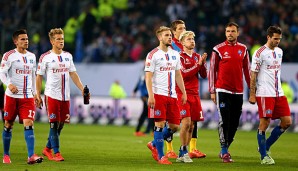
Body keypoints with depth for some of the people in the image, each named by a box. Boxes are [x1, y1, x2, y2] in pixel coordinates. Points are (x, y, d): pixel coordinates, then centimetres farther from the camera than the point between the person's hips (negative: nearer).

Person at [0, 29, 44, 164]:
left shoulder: (32, 56, 13)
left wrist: (34, 92, 19)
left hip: (27, 96, 3)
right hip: (12, 96, -3)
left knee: (29, 124, -11)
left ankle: (31, 156, -19)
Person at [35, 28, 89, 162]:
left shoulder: (68, 56, 12)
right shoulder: (45, 57, -3)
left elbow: (73, 74, 15)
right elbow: (39, 77, 1)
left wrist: (82, 89, 5)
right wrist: (38, 95, -3)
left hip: (65, 96, 5)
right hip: (51, 95, -5)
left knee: (61, 123, 6)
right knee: (54, 124, -7)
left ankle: (47, 149, 22)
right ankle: (56, 153, -4)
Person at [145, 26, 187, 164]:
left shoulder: (175, 54, 15)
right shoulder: (153, 55, -5)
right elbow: (148, 76, -8)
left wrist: (184, 92, 14)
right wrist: (150, 95, -17)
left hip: (172, 95, 6)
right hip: (158, 94, -6)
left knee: (174, 126, 3)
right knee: (160, 123, -7)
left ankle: (154, 145, 23)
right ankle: (160, 156, 1)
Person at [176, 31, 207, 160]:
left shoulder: (197, 56, 14)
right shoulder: (180, 57, -5)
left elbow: (204, 75, 11)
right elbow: (184, 73, -16)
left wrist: (203, 63, -4)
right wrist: (198, 64, -16)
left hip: (195, 94, 6)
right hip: (183, 93, -6)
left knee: (192, 125, 6)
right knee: (186, 122, -15)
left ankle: (188, 151, 12)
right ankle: (183, 151, -7)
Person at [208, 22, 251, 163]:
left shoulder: (243, 49, 10)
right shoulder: (218, 49, -1)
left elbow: (247, 70, 14)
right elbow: (212, 70, 1)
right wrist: (212, 91, -2)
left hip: (238, 92, 4)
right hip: (222, 91, -4)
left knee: (234, 123, 6)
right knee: (224, 121, -9)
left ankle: (225, 149, 18)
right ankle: (224, 152, -5)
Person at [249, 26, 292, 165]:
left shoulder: (279, 51, 14)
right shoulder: (260, 53, -8)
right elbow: (253, 74, -7)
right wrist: (252, 94, -11)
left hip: (279, 93, 7)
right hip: (264, 94, -7)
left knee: (287, 122, 3)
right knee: (264, 123, -6)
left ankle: (265, 147, 16)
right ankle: (264, 156, 4)